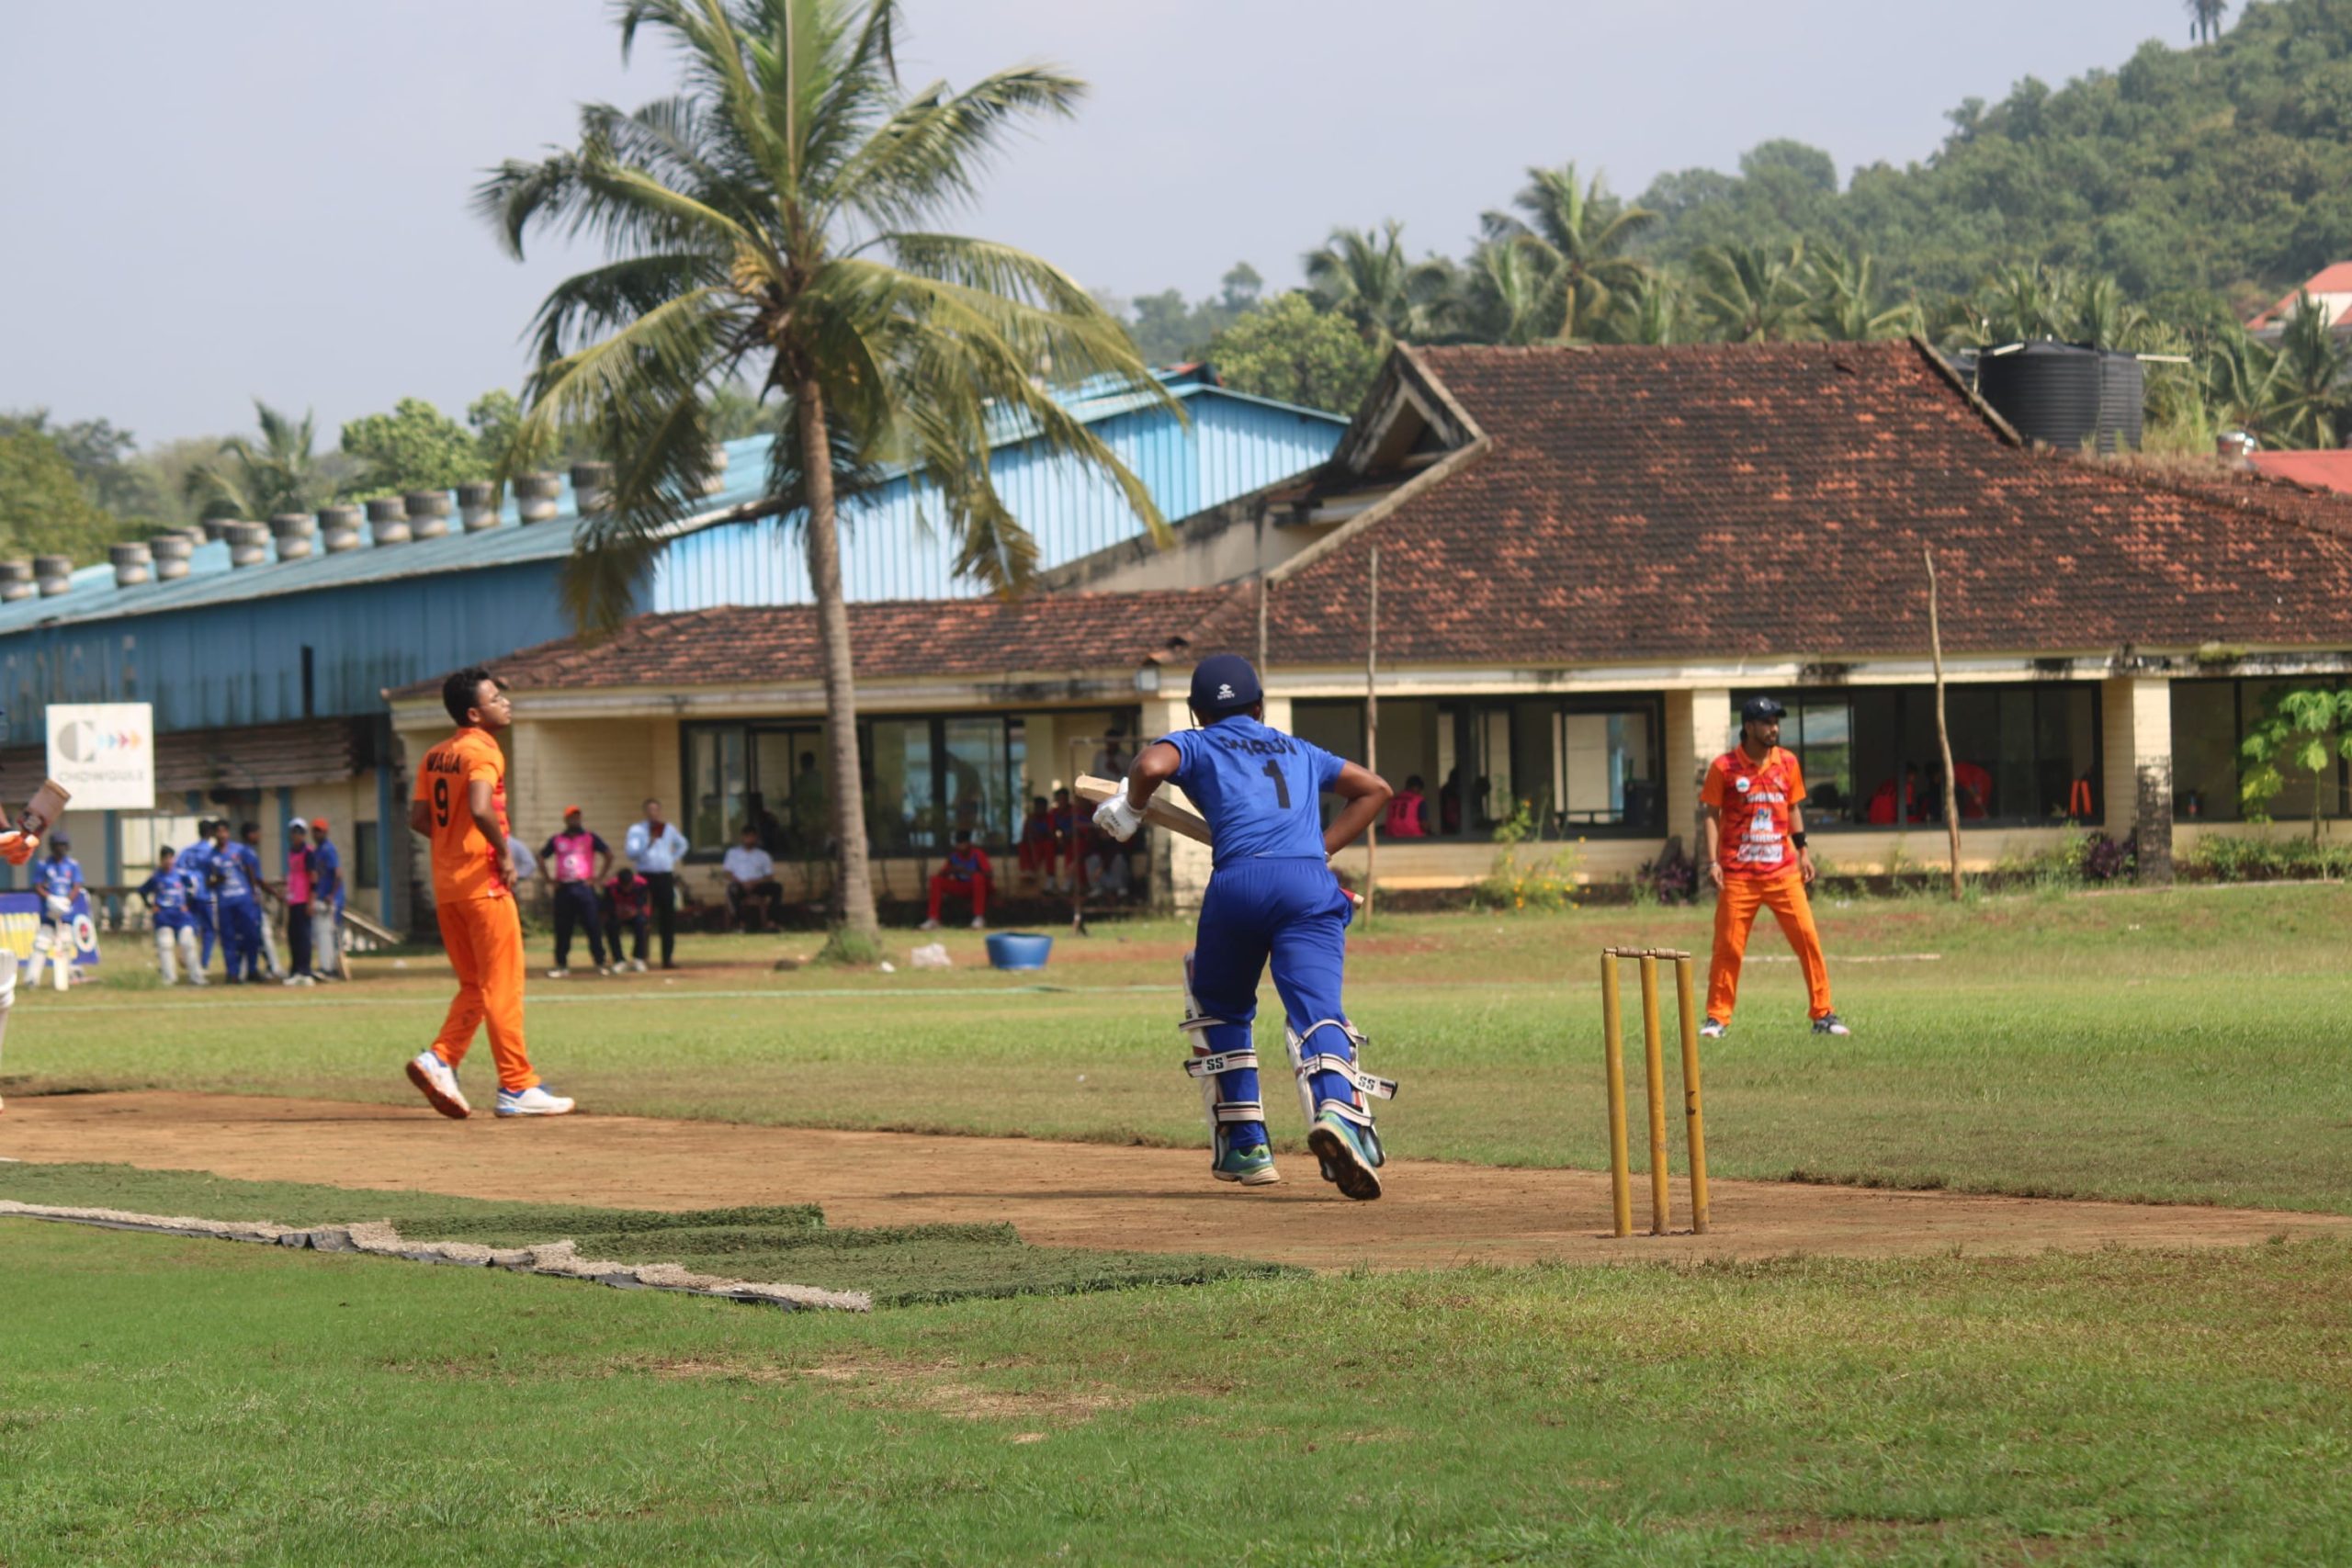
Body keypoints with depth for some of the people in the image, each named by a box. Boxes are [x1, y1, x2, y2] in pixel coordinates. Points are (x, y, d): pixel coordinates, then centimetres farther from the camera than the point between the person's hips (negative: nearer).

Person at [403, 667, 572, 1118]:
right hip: (483, 882, -8)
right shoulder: (482, 752, -13)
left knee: (474, 987, 17)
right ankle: (517, 1088, 0)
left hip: (445, 886, 8)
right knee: (503, 988, -2)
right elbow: (480, 809, -28)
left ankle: (439, 1060, 0)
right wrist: (504, 852, -15)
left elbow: (418, 819, 12)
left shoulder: (436, 756, 13)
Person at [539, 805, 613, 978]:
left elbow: (609, 854, 4)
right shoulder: (557, 840, 10)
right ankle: (562, 965, 7)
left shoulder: (589, 838, 5)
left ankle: (601, 963, 1)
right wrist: (549, 878, 8)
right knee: (562, 929, 2)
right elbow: (542, 858, 18)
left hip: (584, 886, -2)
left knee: (593, 926, -5)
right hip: (563, 888, 2)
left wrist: (599, 877, -2)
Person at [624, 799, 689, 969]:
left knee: (669, 919, 2)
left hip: (666, 877, 4)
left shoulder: (668, 829, 13)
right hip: (646, 877, -4)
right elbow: (632, 853, -13)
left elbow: (683, 844, 31)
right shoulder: (636, 830, 0)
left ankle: (668, 958, 7)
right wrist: (648, 843, -24)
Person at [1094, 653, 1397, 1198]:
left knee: (1219, 1008, 23)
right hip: (1310, 884, 2)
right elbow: (1375, 789, 42)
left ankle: (1244, 1145, 17)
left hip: (1238, 881, -2)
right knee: (1318, 1014, -13)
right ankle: (1338, 1111, -43)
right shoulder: (1299, 751, 34)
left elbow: (1152, 765, -2)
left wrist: (1128, 809, 17)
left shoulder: (1196, 744, 21)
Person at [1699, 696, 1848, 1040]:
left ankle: (1823, 1014, 3)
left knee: (1807, 937, -4)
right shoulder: (1724, 767, -4)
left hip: (1783, 871, 3)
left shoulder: (1787, 763, 7)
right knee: (1728, 946, -2)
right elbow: (1712, 816, -1)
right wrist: (1712, 862, -9)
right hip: (1738, 875, -3)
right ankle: (1717, 1017, 9)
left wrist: (1803, 850, 11)